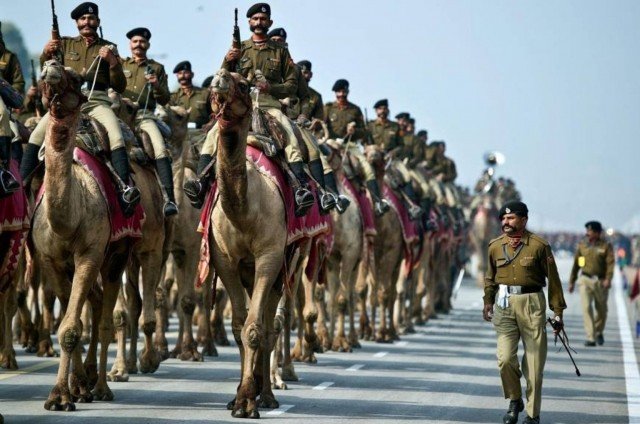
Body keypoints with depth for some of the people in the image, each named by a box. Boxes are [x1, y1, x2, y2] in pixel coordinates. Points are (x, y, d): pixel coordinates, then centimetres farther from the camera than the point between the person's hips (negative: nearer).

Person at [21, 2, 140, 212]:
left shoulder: (108, 48, 18)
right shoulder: (65, 44, 21)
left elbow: (120, 87, 12)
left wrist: (113, 62, -6)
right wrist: (45, 55, -1)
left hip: (97, 101, -1)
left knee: (116, 137, -30)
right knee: (37, 134, -22)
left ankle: (126, 189, -38)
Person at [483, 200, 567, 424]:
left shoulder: (539, 245, -3)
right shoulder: (495, 246, 7)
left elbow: (553, 279, 0)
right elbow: (490, 277, 21)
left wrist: (558, 311, -1)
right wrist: (488, 302, 13)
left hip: (532, 304, -2)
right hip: (505, 305, 2)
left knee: (534, 362, 1)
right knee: (505, 359, -8)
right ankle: (514, 401, 16)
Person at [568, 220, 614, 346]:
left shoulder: (606, 246, -3)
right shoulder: (582, 245, 5)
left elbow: (611, 263, -13)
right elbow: (576, 264, 11)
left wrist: (608, 279, -27)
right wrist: (572, 281, 12)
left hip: (601, 282, -1)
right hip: (585, 280, 1)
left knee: (601, 310, 11)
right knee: (586, 308, -13)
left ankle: (599, 332, 37)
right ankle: (591, 338, -14)